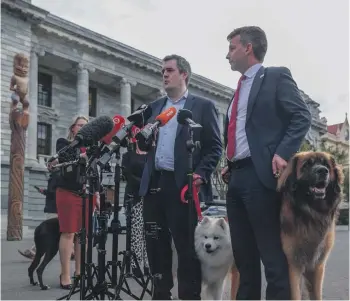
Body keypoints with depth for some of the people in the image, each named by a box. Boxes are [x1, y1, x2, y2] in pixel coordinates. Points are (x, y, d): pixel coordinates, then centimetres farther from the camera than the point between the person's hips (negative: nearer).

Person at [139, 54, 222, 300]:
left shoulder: (203, 106, 4)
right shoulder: (155, 106, 20)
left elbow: (215, 147, -2)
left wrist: (201, 174, -16)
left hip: (182, 184, -5)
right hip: (153, 183, 6)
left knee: (186, 246, -3)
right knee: (156, 244, 9)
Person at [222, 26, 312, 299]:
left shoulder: (276, 76, 1)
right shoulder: (241, 89, 23)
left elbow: (302, 116, -8)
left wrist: (283, 153, -19)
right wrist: (229, 165, 14)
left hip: (261, 175, -8)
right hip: (236, 177, 8)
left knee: (273, 255, -6)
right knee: (243, 256, 11)